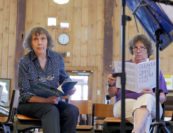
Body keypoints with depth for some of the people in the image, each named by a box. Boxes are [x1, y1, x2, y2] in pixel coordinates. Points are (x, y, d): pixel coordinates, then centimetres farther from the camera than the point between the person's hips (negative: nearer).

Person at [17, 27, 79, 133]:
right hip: (30, 104, -4)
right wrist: (46, 100, -27)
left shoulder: (57, 58, 3)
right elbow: (25, 94, -11)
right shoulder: (25, 62, -9)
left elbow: (64, 78, 19)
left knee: (72, 111, -28)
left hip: (53, 101, 4)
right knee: (52, 110, -36)